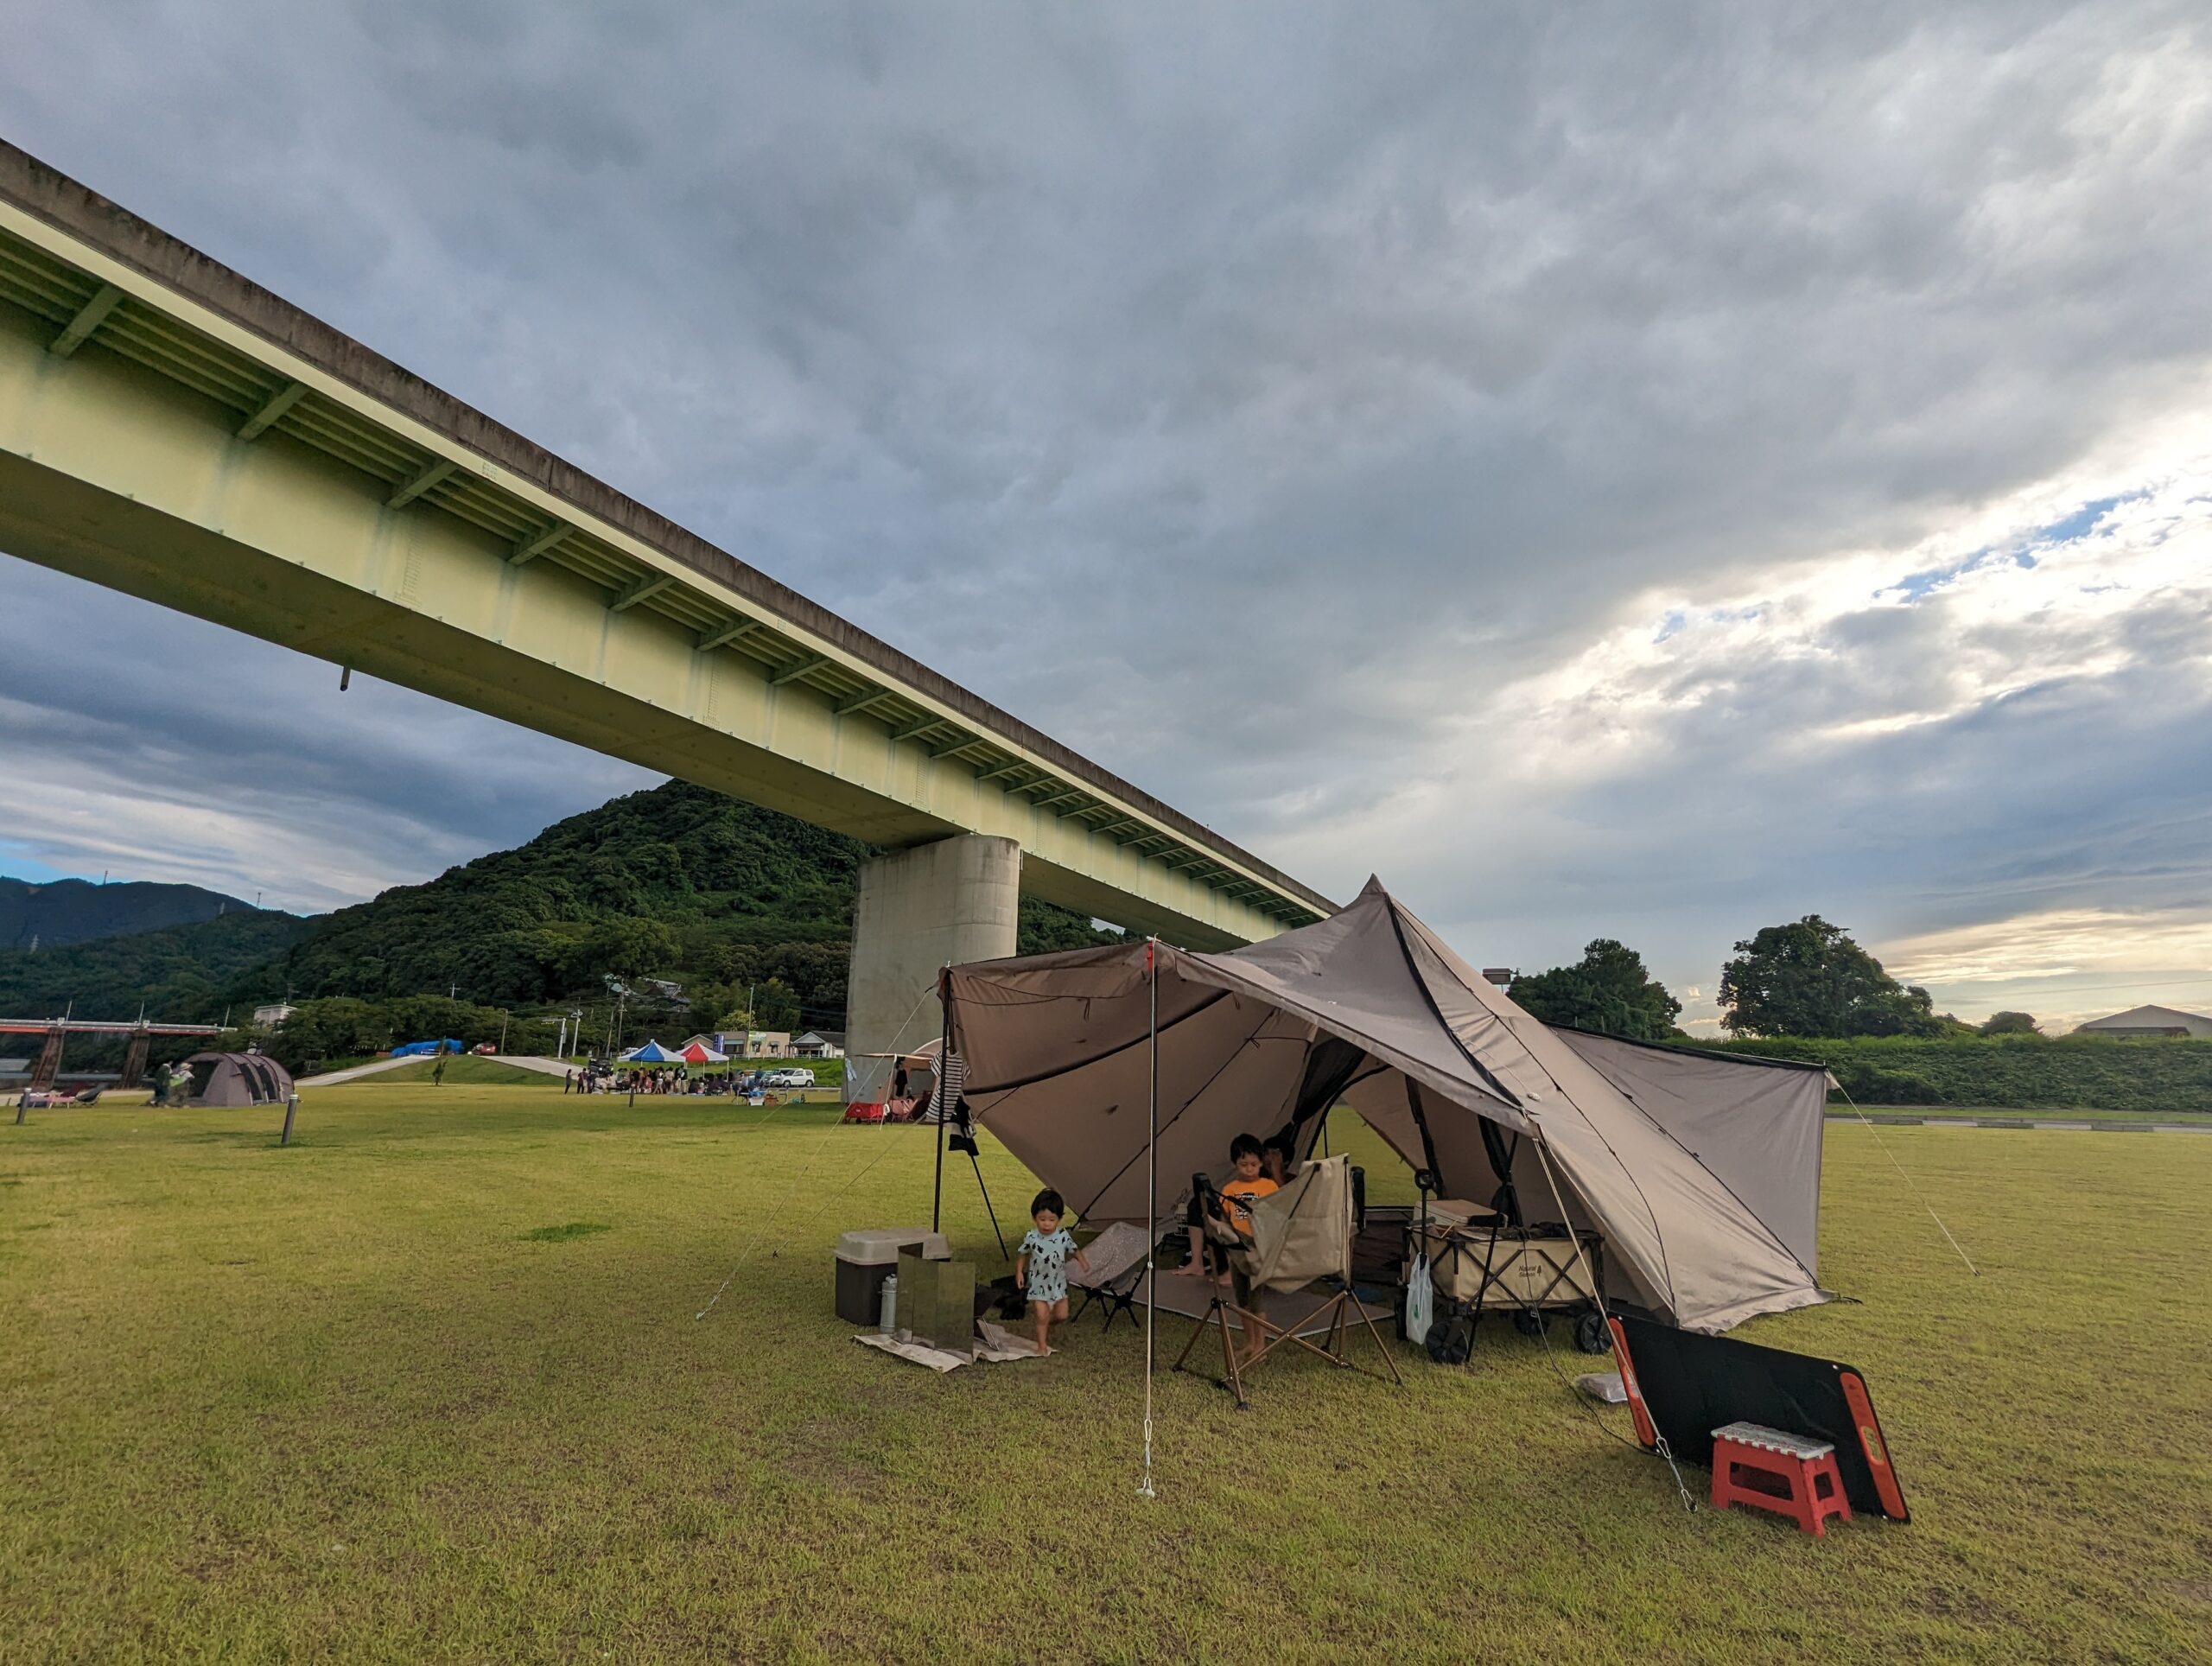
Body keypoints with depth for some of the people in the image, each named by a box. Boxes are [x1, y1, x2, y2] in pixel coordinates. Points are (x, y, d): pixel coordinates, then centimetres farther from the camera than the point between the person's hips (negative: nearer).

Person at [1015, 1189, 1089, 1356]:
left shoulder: (1063, 1235, -13)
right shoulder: (1032, 1237, -16)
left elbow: (1074, 1249, 0)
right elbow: (1023, 1255, -1)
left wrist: (1082, 1261, -17)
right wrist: (1019, 1272, -10)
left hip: (1058, 1282, 3)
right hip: (1038, 1283, -2)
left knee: (1062, 1314, 9)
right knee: (1042, 1316, -2)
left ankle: (1036, 1313, 35)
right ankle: (1042, 1344, 20)